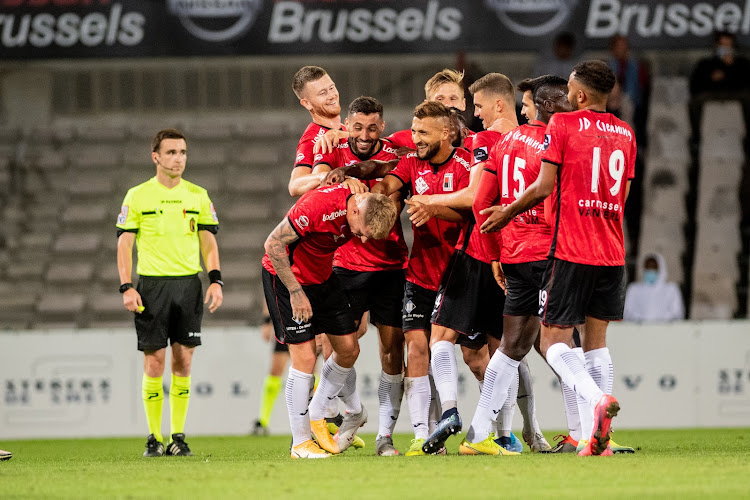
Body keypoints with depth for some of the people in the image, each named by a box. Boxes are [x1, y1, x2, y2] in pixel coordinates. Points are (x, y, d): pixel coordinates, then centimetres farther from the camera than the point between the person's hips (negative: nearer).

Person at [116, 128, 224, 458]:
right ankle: (154, 438, 4)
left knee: (183, 361, 1)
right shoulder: (138, 196, 2)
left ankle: (178, 436, 7)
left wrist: (216, 281, 0)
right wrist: (126, 287, -8)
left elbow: (208, 241, 12)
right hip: (151, 284, -2)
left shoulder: (198, 196, 9)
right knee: (154, 362, -4)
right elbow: (124, 243, 1)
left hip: (189, 283, 2)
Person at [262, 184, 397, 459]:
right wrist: (295, 292, -22)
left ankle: (316, 416, 24)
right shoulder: (318, 205, -33)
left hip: (323, 276, 7)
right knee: (305, 357, -10)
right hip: (286, 275, -7)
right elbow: (273, 244, -25)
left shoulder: (369, 213, -12)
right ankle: (300, 442, -1)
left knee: (348, 349, 5)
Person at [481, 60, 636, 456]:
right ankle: (596, 438, 1)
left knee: (554, 340, -1)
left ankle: (597, 399, -26)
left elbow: (543, 188, -8)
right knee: (596, 340, 9)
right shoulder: (625, 133, 12)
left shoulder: (562, 125, -5)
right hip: (612, 252, 6)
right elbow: (622, 197, 16)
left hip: (570, 250, -6)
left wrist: (507, 213, 6)